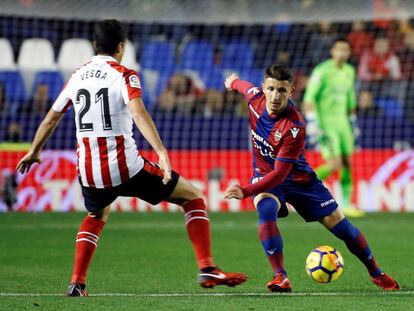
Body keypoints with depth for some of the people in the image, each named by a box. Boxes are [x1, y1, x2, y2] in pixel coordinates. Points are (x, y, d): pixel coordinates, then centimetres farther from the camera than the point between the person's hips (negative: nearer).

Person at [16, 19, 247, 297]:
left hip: (89, 172, 5)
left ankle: (77, 283, 22)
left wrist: (34, 152, 37)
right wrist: (161, 152, -32)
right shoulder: (124, 76, -4)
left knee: (97, 216, 36)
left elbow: (50, 119, 22)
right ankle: (207, 269, -2)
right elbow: (138, 112, -23)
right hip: (126, 168, -5)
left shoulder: (77, 77, 12)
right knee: (193, 197, 9)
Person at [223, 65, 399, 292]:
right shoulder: (255, 96, -18)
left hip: (298, 179, -3)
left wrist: (245, 192, -43)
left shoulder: (294, 127, -33)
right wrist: (233, 82, 33)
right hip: (264, 174, 3)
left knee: (339, 225, 0)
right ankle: (280, 277, -26)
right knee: (266, 212, -31)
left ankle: (376, 274, 21)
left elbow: (280, 173, -33)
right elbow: (244, 86, 10)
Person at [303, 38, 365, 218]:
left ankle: (346, 204, 10)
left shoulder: (349, 71, 11)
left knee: (347, 162, 3)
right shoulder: (322, 71, -12)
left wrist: (353, 122, 23)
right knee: (334, 164, -14)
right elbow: (309, 99, -14)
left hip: (342, 122, 7)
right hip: (324, 124, -7)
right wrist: (312, 125, -21)